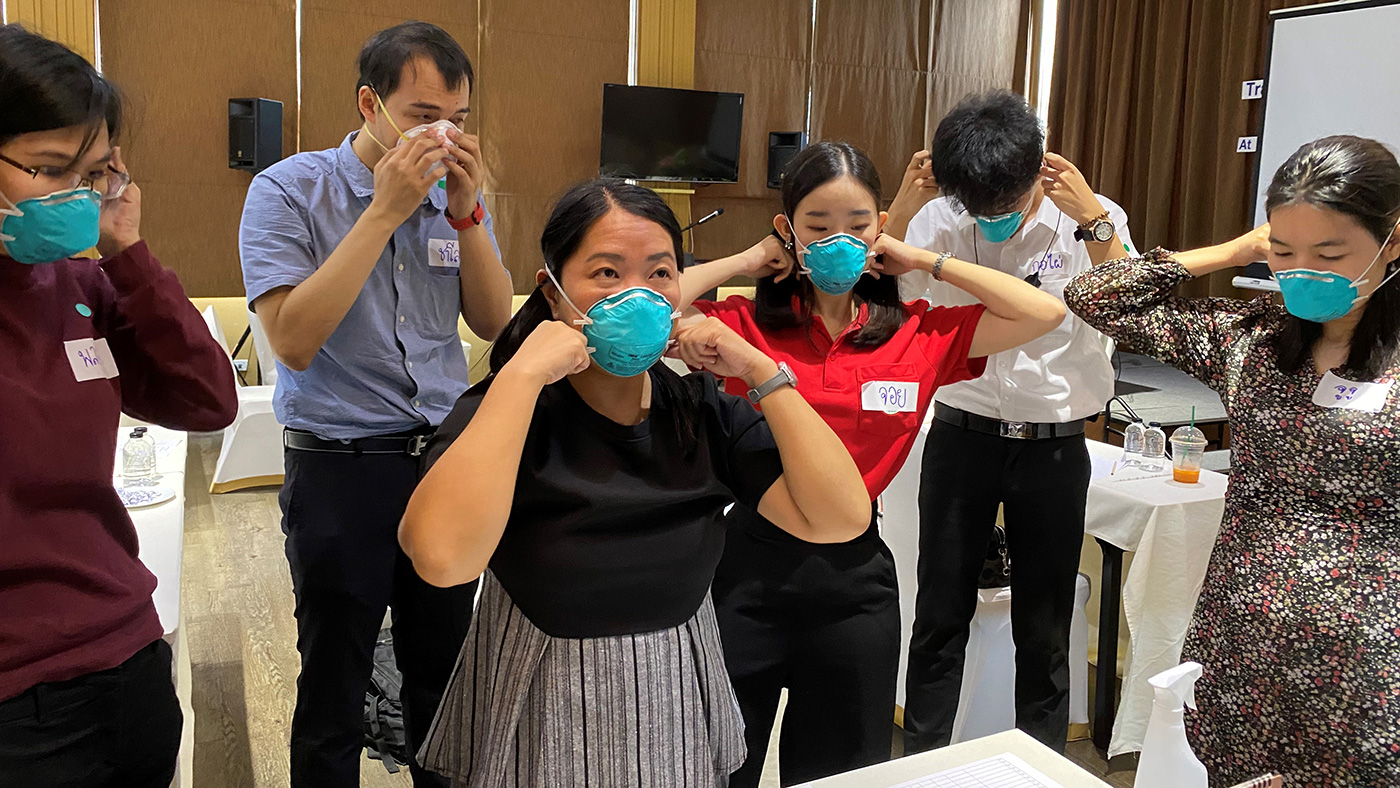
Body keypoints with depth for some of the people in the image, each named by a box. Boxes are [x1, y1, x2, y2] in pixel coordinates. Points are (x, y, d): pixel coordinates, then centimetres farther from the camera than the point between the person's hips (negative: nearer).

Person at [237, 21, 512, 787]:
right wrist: (385, 211, -21)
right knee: (333, 688, 10)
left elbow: (494, 323, 0)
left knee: (443, 676, 15)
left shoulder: (455, 196, 4)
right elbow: (294, 340, -20)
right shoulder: (288, 191, -9)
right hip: (340, 468, -4)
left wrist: (466, 212, -12)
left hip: (447, 458, 4)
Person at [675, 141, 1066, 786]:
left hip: (854, 571, 2)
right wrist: (748, 260, -9)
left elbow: (1045, 313, -5)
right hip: (752, 566, -1)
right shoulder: (747, 326, -6)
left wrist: (923, 260, -3)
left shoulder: (920, 337, 0)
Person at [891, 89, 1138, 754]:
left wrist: (1094, 220, -22)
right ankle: (920, 761, 28)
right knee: (940, 616, 10)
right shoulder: (937, 220, -4)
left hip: (1054, 448, 0)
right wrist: (901, 204, -13)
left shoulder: (1093, 220, -6)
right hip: (961, 436, 1)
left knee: (1044, 626, 13)